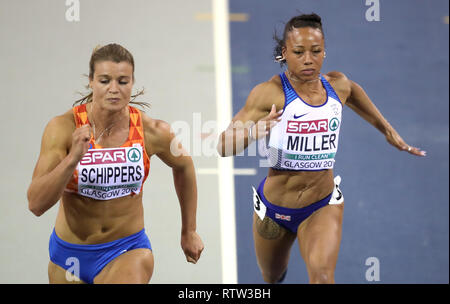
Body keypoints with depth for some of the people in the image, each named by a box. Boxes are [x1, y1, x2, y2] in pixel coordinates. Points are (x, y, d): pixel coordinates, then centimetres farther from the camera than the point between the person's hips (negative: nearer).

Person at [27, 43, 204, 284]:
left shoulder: (152, 132, -12)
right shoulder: (63, 128, -17)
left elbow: (183, 166, 11)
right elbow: (36, 204, -24)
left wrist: (189, 232, 19)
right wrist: (73, 158, -37)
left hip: (127, 251, -1)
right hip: (69, 254, 1)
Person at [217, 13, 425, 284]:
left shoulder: (338, 86, -6)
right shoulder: (271, 93, -19)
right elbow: (223, 146, -19)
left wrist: (388, 130, 29)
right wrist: (255, 130, -39)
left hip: (323, 205, 1)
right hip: (275, 206, -1)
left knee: (322, 275, -25)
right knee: (273, 277, 24)